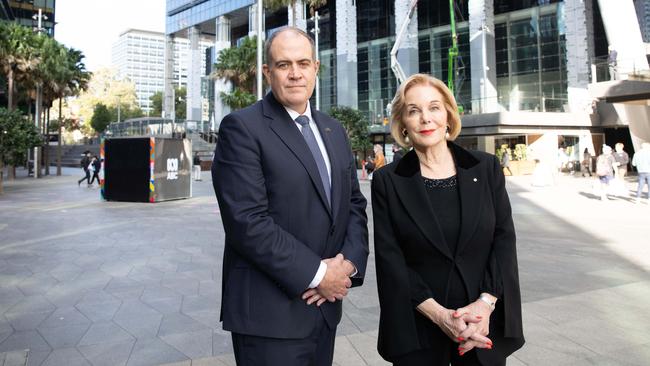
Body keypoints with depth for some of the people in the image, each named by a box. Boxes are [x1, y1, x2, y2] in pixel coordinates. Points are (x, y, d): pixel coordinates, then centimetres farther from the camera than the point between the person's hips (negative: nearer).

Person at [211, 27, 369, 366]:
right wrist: (317, 274, -16)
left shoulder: (334, 131, 10)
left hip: (325, 305, 6)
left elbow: (354, 203, 10)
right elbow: (247, 221, -19)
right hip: (270, 313, -6)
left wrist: (349, 263, -6)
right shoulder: (242, 127, -11)